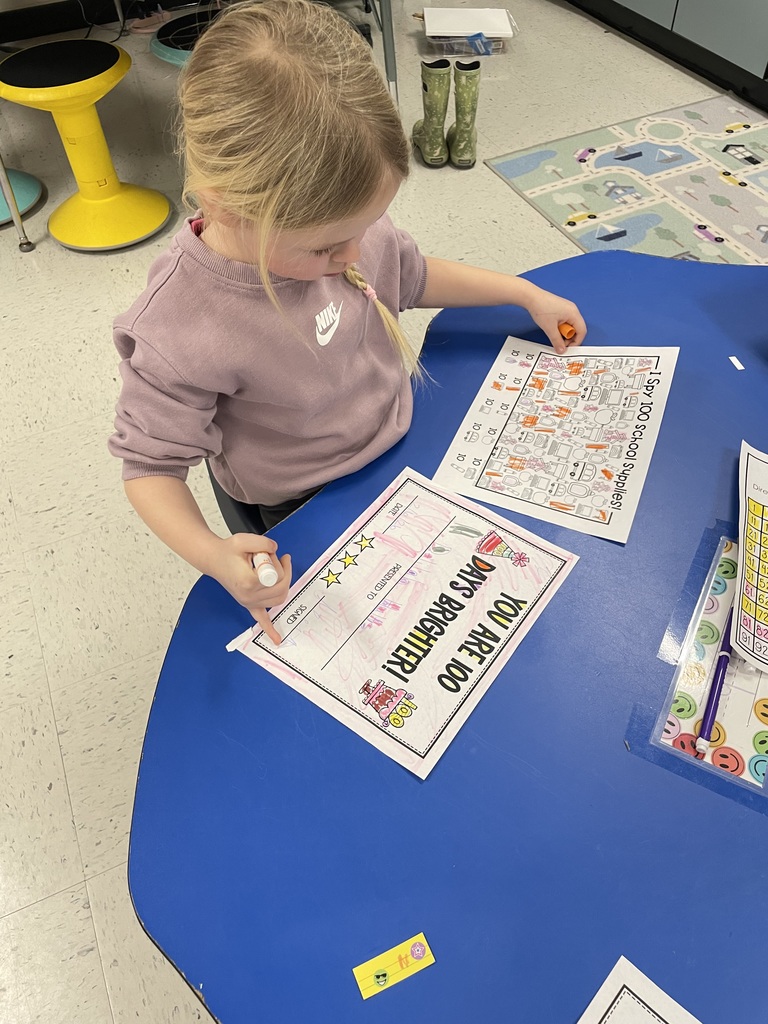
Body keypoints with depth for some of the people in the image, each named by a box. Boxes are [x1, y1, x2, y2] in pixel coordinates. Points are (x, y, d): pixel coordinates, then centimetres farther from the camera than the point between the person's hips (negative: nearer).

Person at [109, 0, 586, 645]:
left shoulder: (337, 222, -16)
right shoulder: (180, 335, -34)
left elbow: (411, 276, 5)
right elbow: (150, 463, -22)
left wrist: (528, 295, 6)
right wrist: (212, 554, -41)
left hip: (408, 438, 6)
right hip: (316, 510, -5)